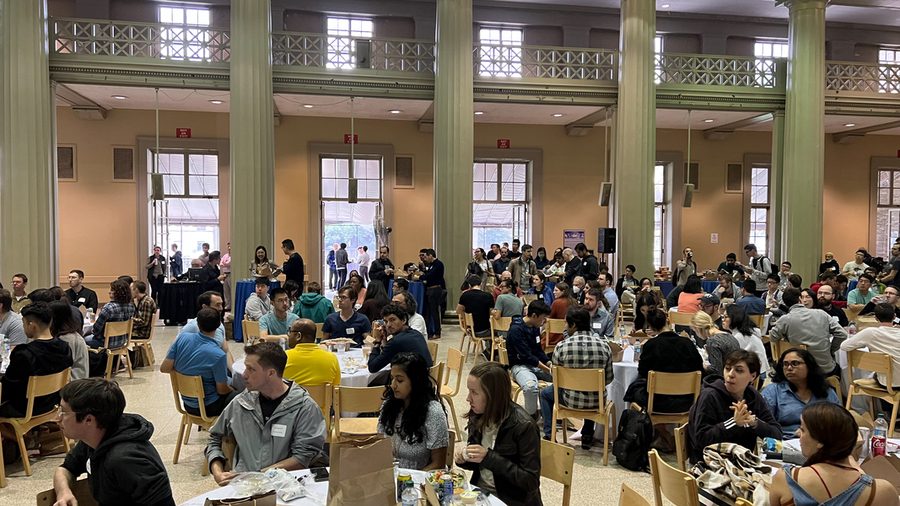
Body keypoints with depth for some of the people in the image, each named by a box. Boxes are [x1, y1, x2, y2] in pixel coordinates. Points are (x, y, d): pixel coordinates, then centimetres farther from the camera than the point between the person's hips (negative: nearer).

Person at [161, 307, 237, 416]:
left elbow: (164, 368, -6)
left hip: (187, 404, 6)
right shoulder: (218, 355, -27)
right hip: (207, 407, -6)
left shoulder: (182, 338, -13)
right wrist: (232, 390, 6)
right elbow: (222, 390, -16)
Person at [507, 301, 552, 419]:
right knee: (531, 386, -37)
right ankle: (531, 416, -11)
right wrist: (547, 369, -21)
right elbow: (526, 356, -21)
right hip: (520, 365, -8)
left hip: (537, 364, 8)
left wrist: (550, 364, -1)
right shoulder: (516, 329, -18)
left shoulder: (535, 327, 9)